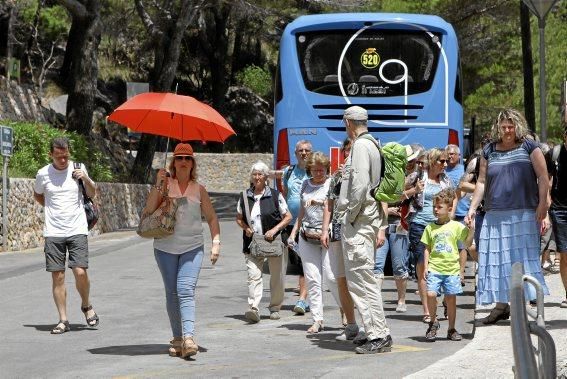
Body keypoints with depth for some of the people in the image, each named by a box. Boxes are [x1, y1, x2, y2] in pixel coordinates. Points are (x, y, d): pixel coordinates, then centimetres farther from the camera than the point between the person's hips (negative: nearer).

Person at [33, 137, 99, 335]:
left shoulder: (78, 168, 2)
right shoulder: (43, 174, 2)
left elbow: (92, 194, 11)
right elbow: (37, 195, 21)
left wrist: (86, 179, -8)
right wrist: (52, 208, 8)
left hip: (77, 230, -1)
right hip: (53, 232, 1)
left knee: (80, 272, -12)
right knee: (58, 276, -1)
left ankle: (86, 305, 15)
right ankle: (63, 320, 6)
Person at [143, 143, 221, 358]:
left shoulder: (199, 190, 7)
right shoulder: (165, 184, 3)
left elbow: (211, 218, 13)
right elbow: (149, 210, -7)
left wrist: (216, 243, 2)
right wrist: (158, 185, -15)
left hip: (192, 247, -1)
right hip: (166, 247, 1)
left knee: (186, 290, -16)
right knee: (172, 293, 6)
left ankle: (188, 338, -27)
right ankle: (177, 338, 15)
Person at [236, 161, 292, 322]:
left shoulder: (275, 195, -1)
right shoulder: (245, 196, 7)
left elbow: (288, 217, 2)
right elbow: (239, 218, 18)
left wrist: (274, 230, -12)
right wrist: (246, 228, -3)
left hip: (274, 242, -1)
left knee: (277, 277, 7)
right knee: (253, 275, -13)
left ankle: (275, 307, 22)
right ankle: (253, 308, -22)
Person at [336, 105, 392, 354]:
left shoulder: (361, 145, -12)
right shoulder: (373, 144, 17)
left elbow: (360, 184, -21)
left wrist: (350, 215, -15)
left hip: (358, 220, -10)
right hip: (370, 217, 10)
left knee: (361, 277, -10)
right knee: (363, 277, 14)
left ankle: (378, 335, -12)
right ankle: (377, 333, 17)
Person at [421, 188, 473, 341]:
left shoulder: (457, 226, 3)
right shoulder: (430, 228, 8)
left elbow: (466, 243, 6)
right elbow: (427, 249, 10)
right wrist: (426, 267, 4)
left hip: (452, 269, 0)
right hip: (434, 269, 1)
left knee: (451, 299, 4)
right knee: (431, 294, -17)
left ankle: (451, 329, 18)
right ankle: (433, 322, 6)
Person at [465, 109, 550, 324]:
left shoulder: (529, 147, 2)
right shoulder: (489, 151, 12)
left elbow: (543, 178, -1)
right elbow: (482, 182, 14)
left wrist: (542, 205, -9)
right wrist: (472, 208, 7)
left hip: (524, 214, -4)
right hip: (495, 215, 4)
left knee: (523, 257, -4)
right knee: (497, 259, 4)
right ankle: (501, 304, 9)